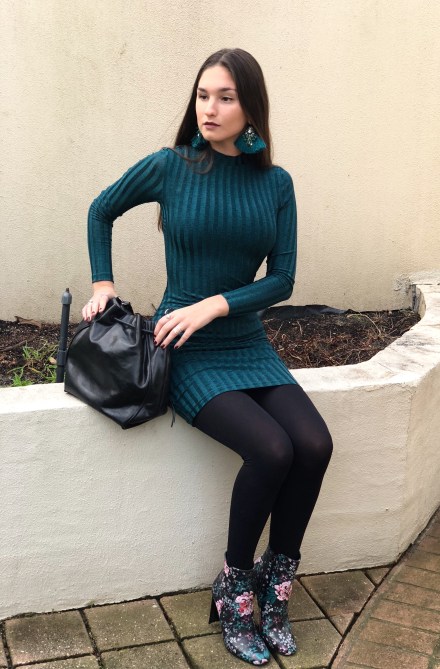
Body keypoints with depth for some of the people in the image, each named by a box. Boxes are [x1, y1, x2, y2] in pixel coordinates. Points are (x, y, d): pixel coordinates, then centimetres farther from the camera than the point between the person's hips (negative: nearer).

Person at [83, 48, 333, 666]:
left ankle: (277, 579, 4)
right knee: (271, 451, -25)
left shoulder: (275, 182, 1)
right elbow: (101, 212, 11)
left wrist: (215, 305, -15)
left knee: (314, 445, -19)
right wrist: (103, 283, 3)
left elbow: (282, 279, -2)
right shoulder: (170, 167, -6)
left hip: (248, 344, 4)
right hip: (187, 356, -3)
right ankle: (235, 586, 0)